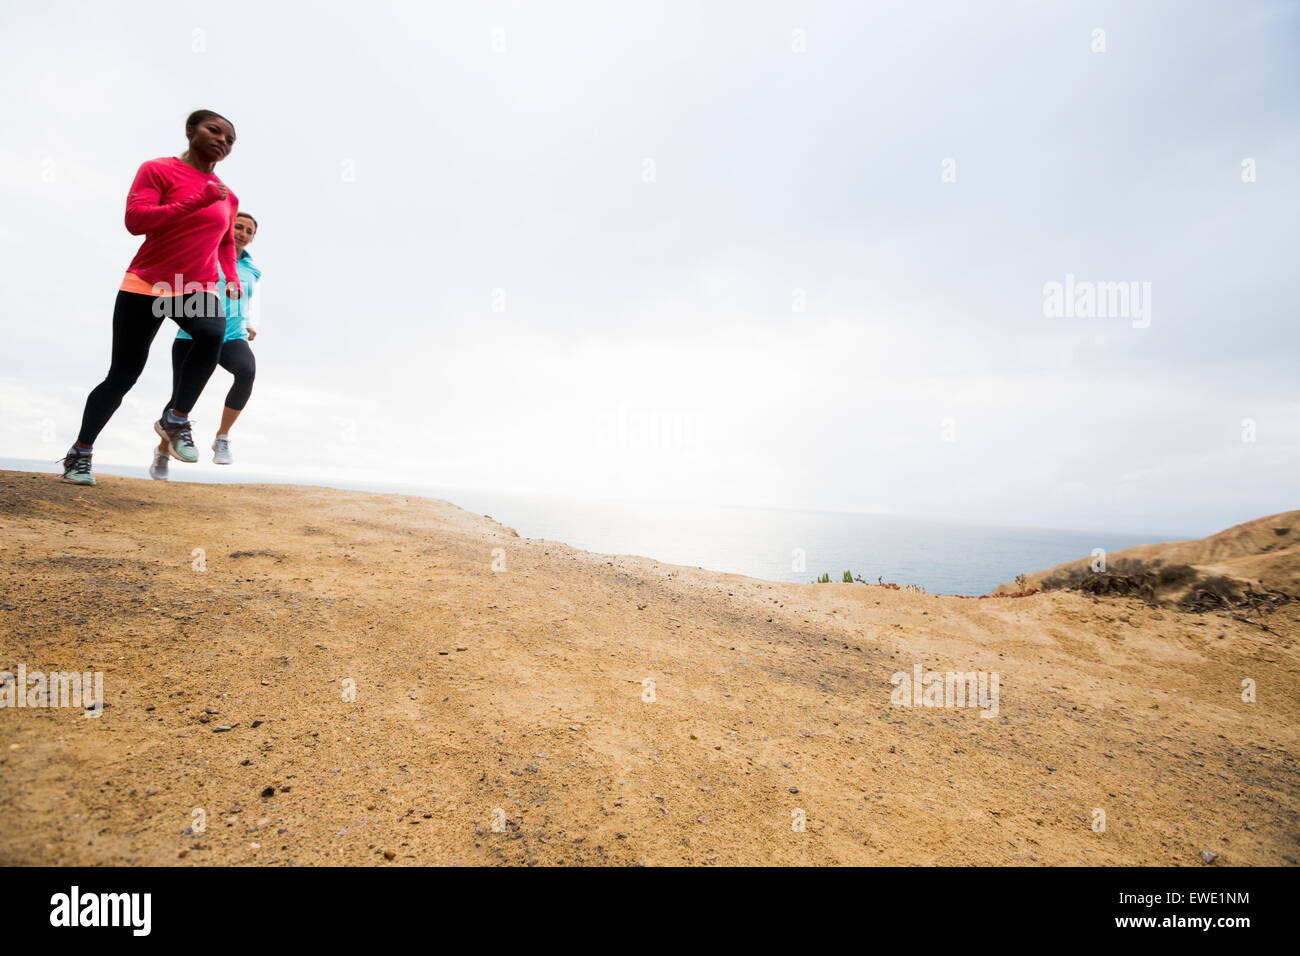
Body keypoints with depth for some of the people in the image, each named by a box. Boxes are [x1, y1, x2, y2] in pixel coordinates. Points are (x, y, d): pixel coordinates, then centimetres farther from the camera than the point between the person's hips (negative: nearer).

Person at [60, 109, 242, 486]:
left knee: (212, 334, -34)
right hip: (146, 285, -2)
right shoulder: (157, 170, 0)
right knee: (123, 374, -1)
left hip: (198, 289, 3)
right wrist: (196, 201, -22)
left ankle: (176, 420, -17)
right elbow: (135, 220, -14)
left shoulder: (227, 197, 14)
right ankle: (81, 452, 17)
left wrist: (232, 277, 12)